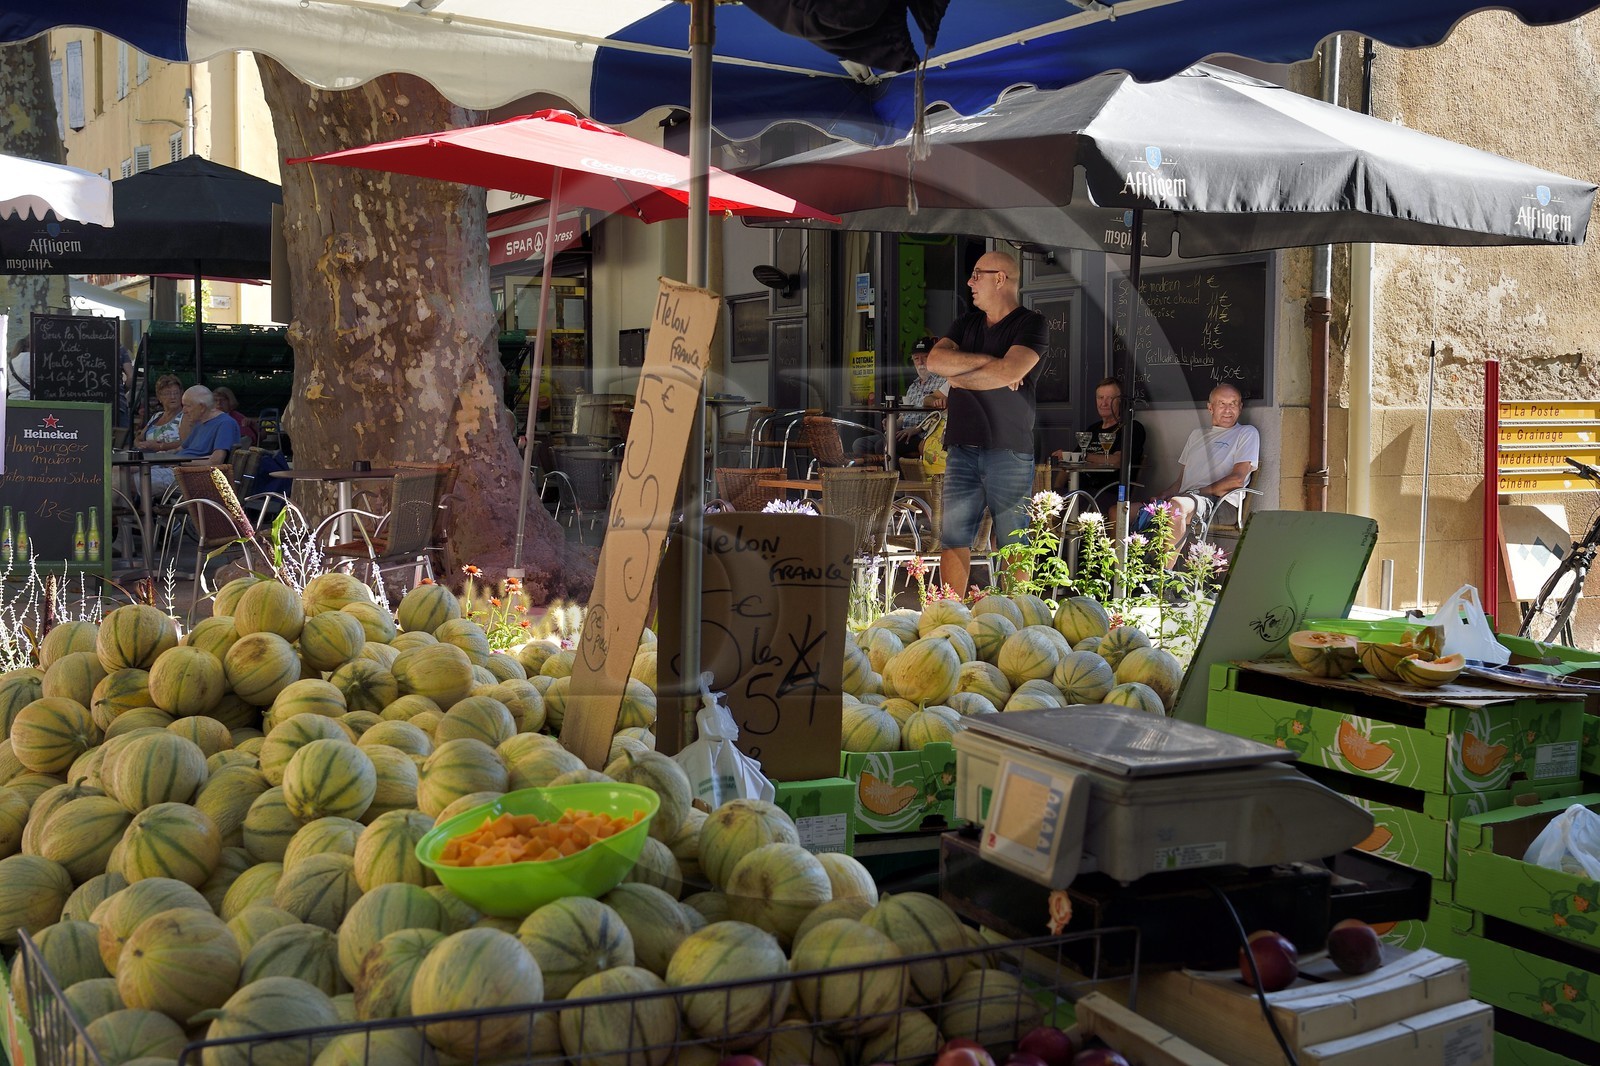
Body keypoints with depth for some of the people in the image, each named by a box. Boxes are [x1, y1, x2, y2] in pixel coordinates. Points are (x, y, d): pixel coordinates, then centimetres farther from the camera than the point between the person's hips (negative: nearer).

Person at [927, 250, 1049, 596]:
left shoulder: (1031, 324, 0)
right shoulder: (966, 323, 19)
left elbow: (1007, 373, -16)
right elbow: (935, 360, 2)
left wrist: (959, 376, -2)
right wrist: (986, 361, -9)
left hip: (1010, 451, -5)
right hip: (962, 448, 5)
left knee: (1013, 545, -2)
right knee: (953, 539, 1)